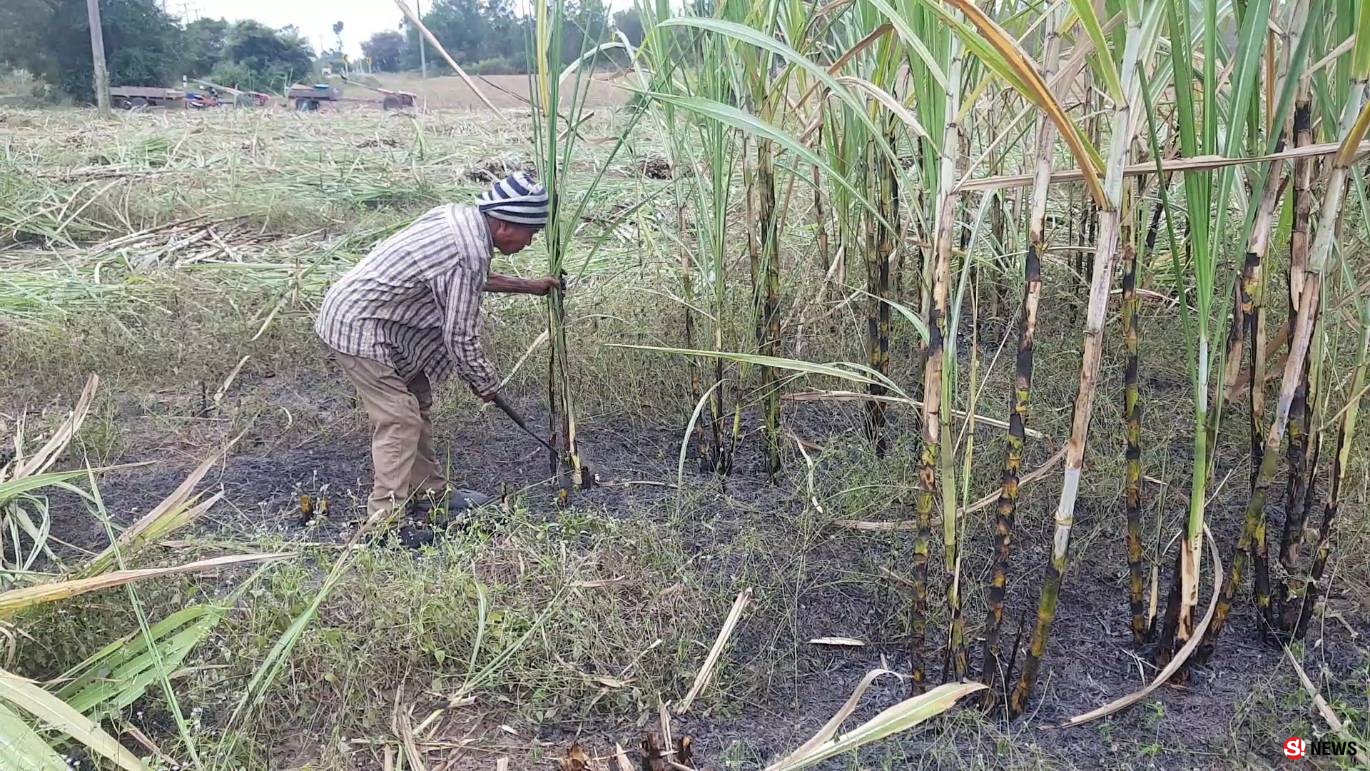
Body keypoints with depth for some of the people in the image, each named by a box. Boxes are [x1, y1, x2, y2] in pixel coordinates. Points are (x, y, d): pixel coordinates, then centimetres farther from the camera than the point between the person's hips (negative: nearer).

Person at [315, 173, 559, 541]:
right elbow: (461, 337, -19)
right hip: (358, 327, -10)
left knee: (418, 403, 16)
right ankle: (387, 519, -5)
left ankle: (429, 491, 27)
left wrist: (529, 286, 28)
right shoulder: (469, 255, -25)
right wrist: (485, 383, -2)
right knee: (399, 419, -10)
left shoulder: (460, 216, 3)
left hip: (353, 309, 10)